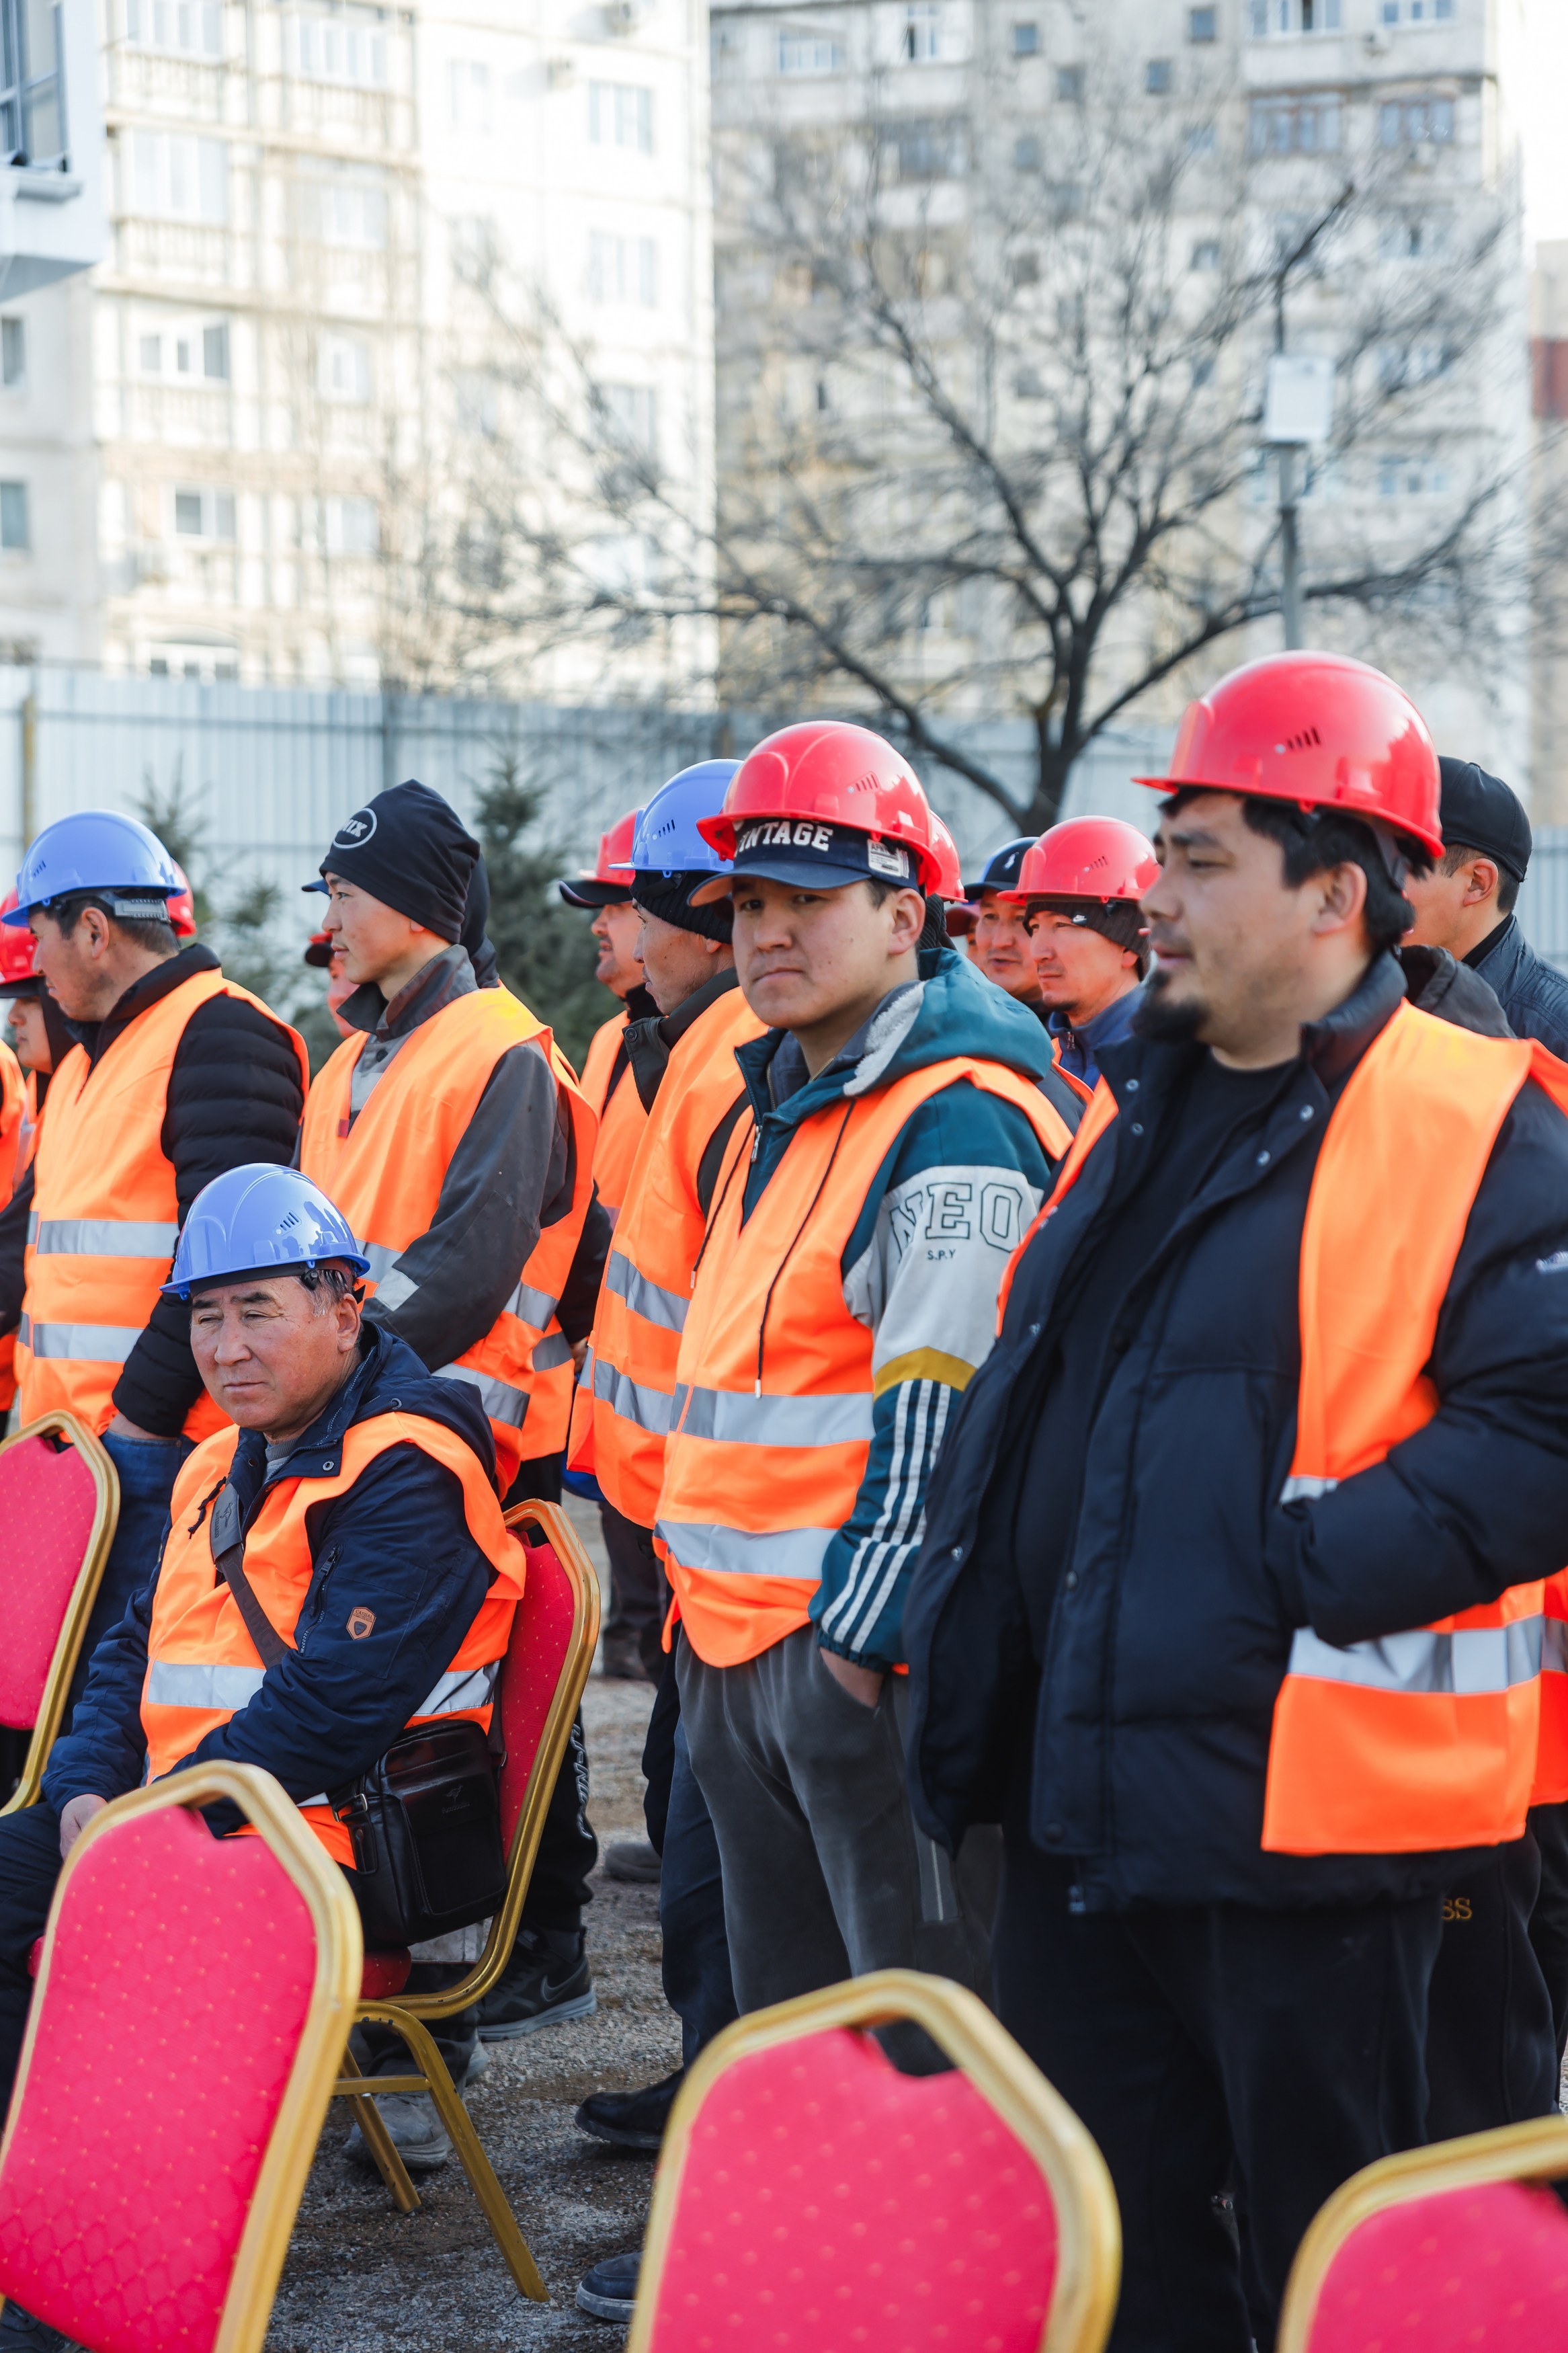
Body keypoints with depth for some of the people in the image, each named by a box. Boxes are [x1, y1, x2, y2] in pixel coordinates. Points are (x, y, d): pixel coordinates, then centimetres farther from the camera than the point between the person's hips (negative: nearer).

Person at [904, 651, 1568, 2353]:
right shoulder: (1140, 1109, 14)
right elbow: (1021, 1375, 23)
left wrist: (1316, 1563, -23)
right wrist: (966, 1603, 13)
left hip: (1301, 1812, -8)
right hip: (1084, 1797, 8)